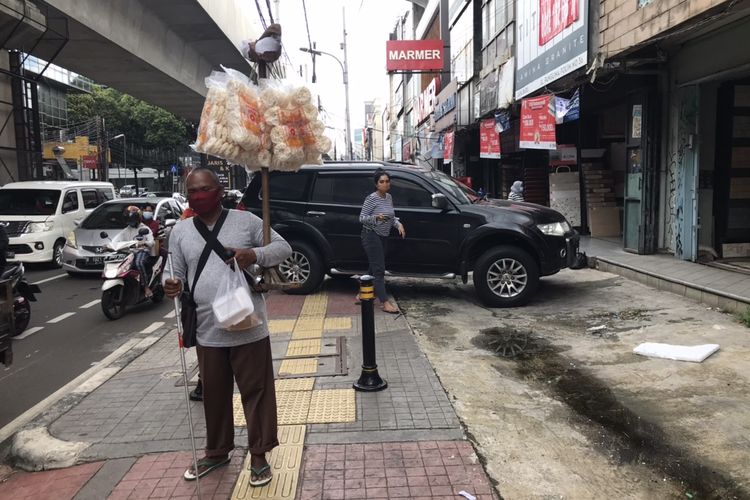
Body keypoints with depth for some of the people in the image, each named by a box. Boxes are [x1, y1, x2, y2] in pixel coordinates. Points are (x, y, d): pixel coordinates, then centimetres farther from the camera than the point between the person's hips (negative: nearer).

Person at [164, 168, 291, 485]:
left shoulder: (246, 221, -2)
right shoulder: (180, 231, 7)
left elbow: (283, 248, 0)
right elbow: (178, 276, 13)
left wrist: (255, 254, -20)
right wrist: (173, 287, -11)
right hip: (207, 332, 3)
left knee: (256, 392, 7)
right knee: (214, 396, 18)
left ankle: (259, 456, 23)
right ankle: (217, 451, 38)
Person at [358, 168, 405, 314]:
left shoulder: (389, 197, 8)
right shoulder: (372, 198, -14)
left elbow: (392, 216, 18)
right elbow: (362, 218, -13)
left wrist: (398, 224, -1)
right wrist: (376, 217, -30)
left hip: (383, 236, 8)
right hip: (371, 235, -8)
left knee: (374, 268, 13)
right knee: (379, 269, -9)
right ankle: (385, 302, -9)